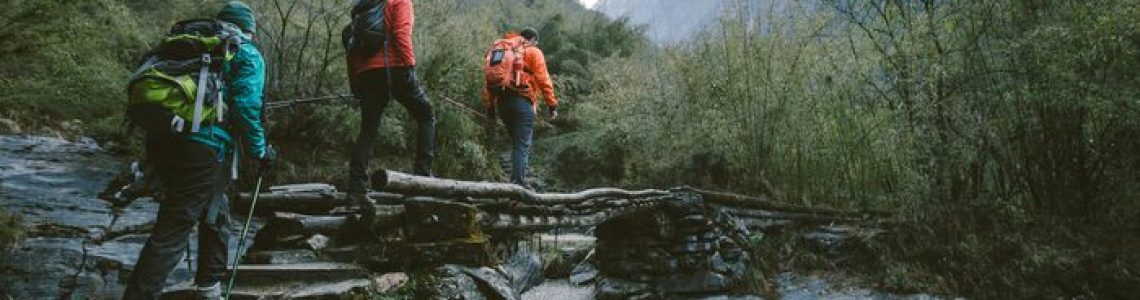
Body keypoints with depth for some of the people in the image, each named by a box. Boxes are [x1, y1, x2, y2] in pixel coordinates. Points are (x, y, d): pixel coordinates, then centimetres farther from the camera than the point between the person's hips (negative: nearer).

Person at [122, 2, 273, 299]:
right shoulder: (247, 54, 6)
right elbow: (246, 106, -9)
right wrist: (261, 151, 3)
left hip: (160, 138, 8)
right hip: (200, 148, -8)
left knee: (215, 213, 24)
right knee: (171, 234, -5)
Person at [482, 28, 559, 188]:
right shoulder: (533, 52, 6)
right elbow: (543, 79, -5)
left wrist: (489, 106, 16)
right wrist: (552, 104, -3)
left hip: (501, 102, 6)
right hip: (522, 101, -6)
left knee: (517, 143, 16)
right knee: (523, 144, -7)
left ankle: (516, 179, 13)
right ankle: (518, 181, -16)